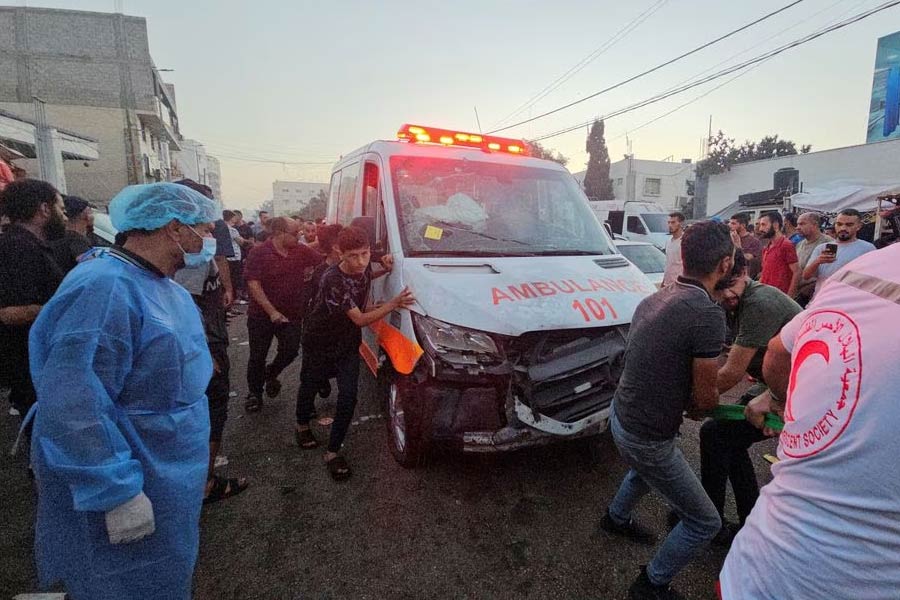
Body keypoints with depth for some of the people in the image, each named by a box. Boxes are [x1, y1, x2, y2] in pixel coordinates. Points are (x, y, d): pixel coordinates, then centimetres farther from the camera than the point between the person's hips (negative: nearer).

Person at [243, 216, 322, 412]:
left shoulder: (302, 251, -2)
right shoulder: (260, 253, -13)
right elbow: (253, 284, -17)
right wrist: (272, 311, -22)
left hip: (292, 314, 3)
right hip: (262, 315, -3)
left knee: (291, 350, 1)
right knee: (258, 355, 7)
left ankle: (271, 374, 33)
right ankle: (254, 392, 29)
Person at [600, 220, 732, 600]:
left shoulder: (654, 299, 0)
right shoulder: (708, 314, -25)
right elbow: (705, 398, -16)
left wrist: (685, 397, 7)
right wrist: (704, 401, 6)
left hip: (621, 414, 9)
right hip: (647, 436, -8)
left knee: (646, 468, 38)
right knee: (705, 522, 13)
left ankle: (616, 518, 58)